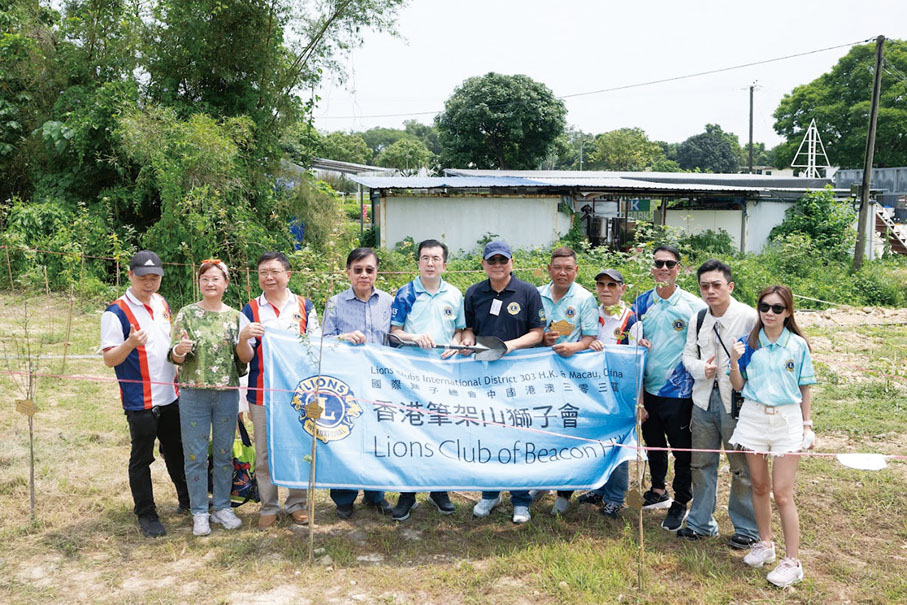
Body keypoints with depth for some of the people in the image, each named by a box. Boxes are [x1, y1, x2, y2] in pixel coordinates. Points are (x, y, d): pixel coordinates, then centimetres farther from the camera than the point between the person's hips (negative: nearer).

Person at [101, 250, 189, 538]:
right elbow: (109, 359, -16)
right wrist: (129, 344, -34)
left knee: (177, 450, 18)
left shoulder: (162, 304, 8)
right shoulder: (116, 313, -13)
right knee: (142, 458, 6)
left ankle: (188, 500, 33)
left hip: (170, 395, 6)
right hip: (140, 401, -6)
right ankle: (146, 514, 19)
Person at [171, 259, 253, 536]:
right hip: (194, 392, -2)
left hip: (227, 393, 2)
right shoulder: (187, 314, 0)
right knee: (196, 456, 3)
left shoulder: (235, 316, 6)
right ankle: (199, 513, 16)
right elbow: (175, 357, -1)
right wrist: (180, 350, -24)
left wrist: (243, 340, -17)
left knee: (224, 453, 10)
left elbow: (246, 358, 4)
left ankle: (222, 507, 24)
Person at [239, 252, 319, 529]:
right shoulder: (250, 310, 4)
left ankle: (297, 504, 22)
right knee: (264, 453, 7)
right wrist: (244, 337, -22)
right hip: (262, 392, 0)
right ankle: (268, 506, 21)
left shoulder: (304, 306, 6)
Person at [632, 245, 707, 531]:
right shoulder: (642, 302, 4)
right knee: (653, 442, 19)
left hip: (679, 390, -4)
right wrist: (638, 344, -9)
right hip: (647, 387, 4)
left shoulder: (694, 305, -9)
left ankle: (680, 503, 23)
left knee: (682, 449, 6)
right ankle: (658, 490, 39)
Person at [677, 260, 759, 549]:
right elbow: (688, 355, 9)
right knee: (701, 463, 15)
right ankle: (701, 522, 31)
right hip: (704, 398, 6)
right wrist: (702, 369, -10)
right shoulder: (697, 318, 7)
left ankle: (747, 528, 22)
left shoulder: (748, 317, -12)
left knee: (742, 468, 4)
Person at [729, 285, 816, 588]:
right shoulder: (748, 343, 0)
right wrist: (734, 362, -13)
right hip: (753, 418, 3)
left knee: (782, 492, -4)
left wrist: (807, 426, 1)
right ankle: (765, 544, 31)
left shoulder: (798, 345, -3)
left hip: (787, 420, -2)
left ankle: (792, 560, 8)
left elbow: (805, 389, 3)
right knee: (759, 486, 13)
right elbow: (740, 386, 3)